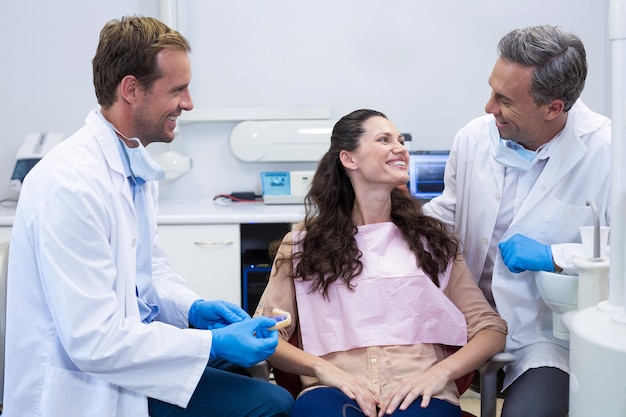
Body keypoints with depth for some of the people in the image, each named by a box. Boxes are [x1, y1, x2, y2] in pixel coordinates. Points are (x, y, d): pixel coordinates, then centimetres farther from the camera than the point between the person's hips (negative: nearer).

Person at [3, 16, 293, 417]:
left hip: (124, 355, 9)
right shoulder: (71, 184, -24)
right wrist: (214, 344, -21)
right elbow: (93, 342, -25)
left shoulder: (135, 163, 5)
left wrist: (192, 308, -1)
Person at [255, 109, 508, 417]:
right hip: (335, 391, -1)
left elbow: (490, 327, 13)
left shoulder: (431, 240, 18)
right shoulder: (303, 243, 14)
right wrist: (320, 367, -11)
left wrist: (441, 372, -7)